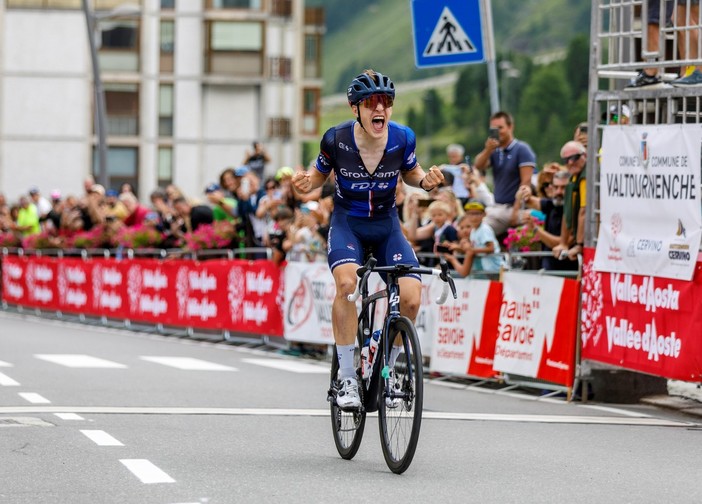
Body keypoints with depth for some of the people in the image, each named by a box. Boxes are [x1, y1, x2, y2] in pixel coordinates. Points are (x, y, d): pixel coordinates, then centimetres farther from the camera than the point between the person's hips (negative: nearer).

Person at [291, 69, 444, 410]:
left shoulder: (403, 138, -14)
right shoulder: (336, 139, -17)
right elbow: (319, 175, 1)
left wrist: (426, 180, -16)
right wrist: (305, 184, -21)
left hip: (387, 224, 2)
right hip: (347, 222, -2)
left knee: (411, 298, -18)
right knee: (346, 282, -32)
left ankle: (386, 369, 9)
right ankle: (347, 378, -22)